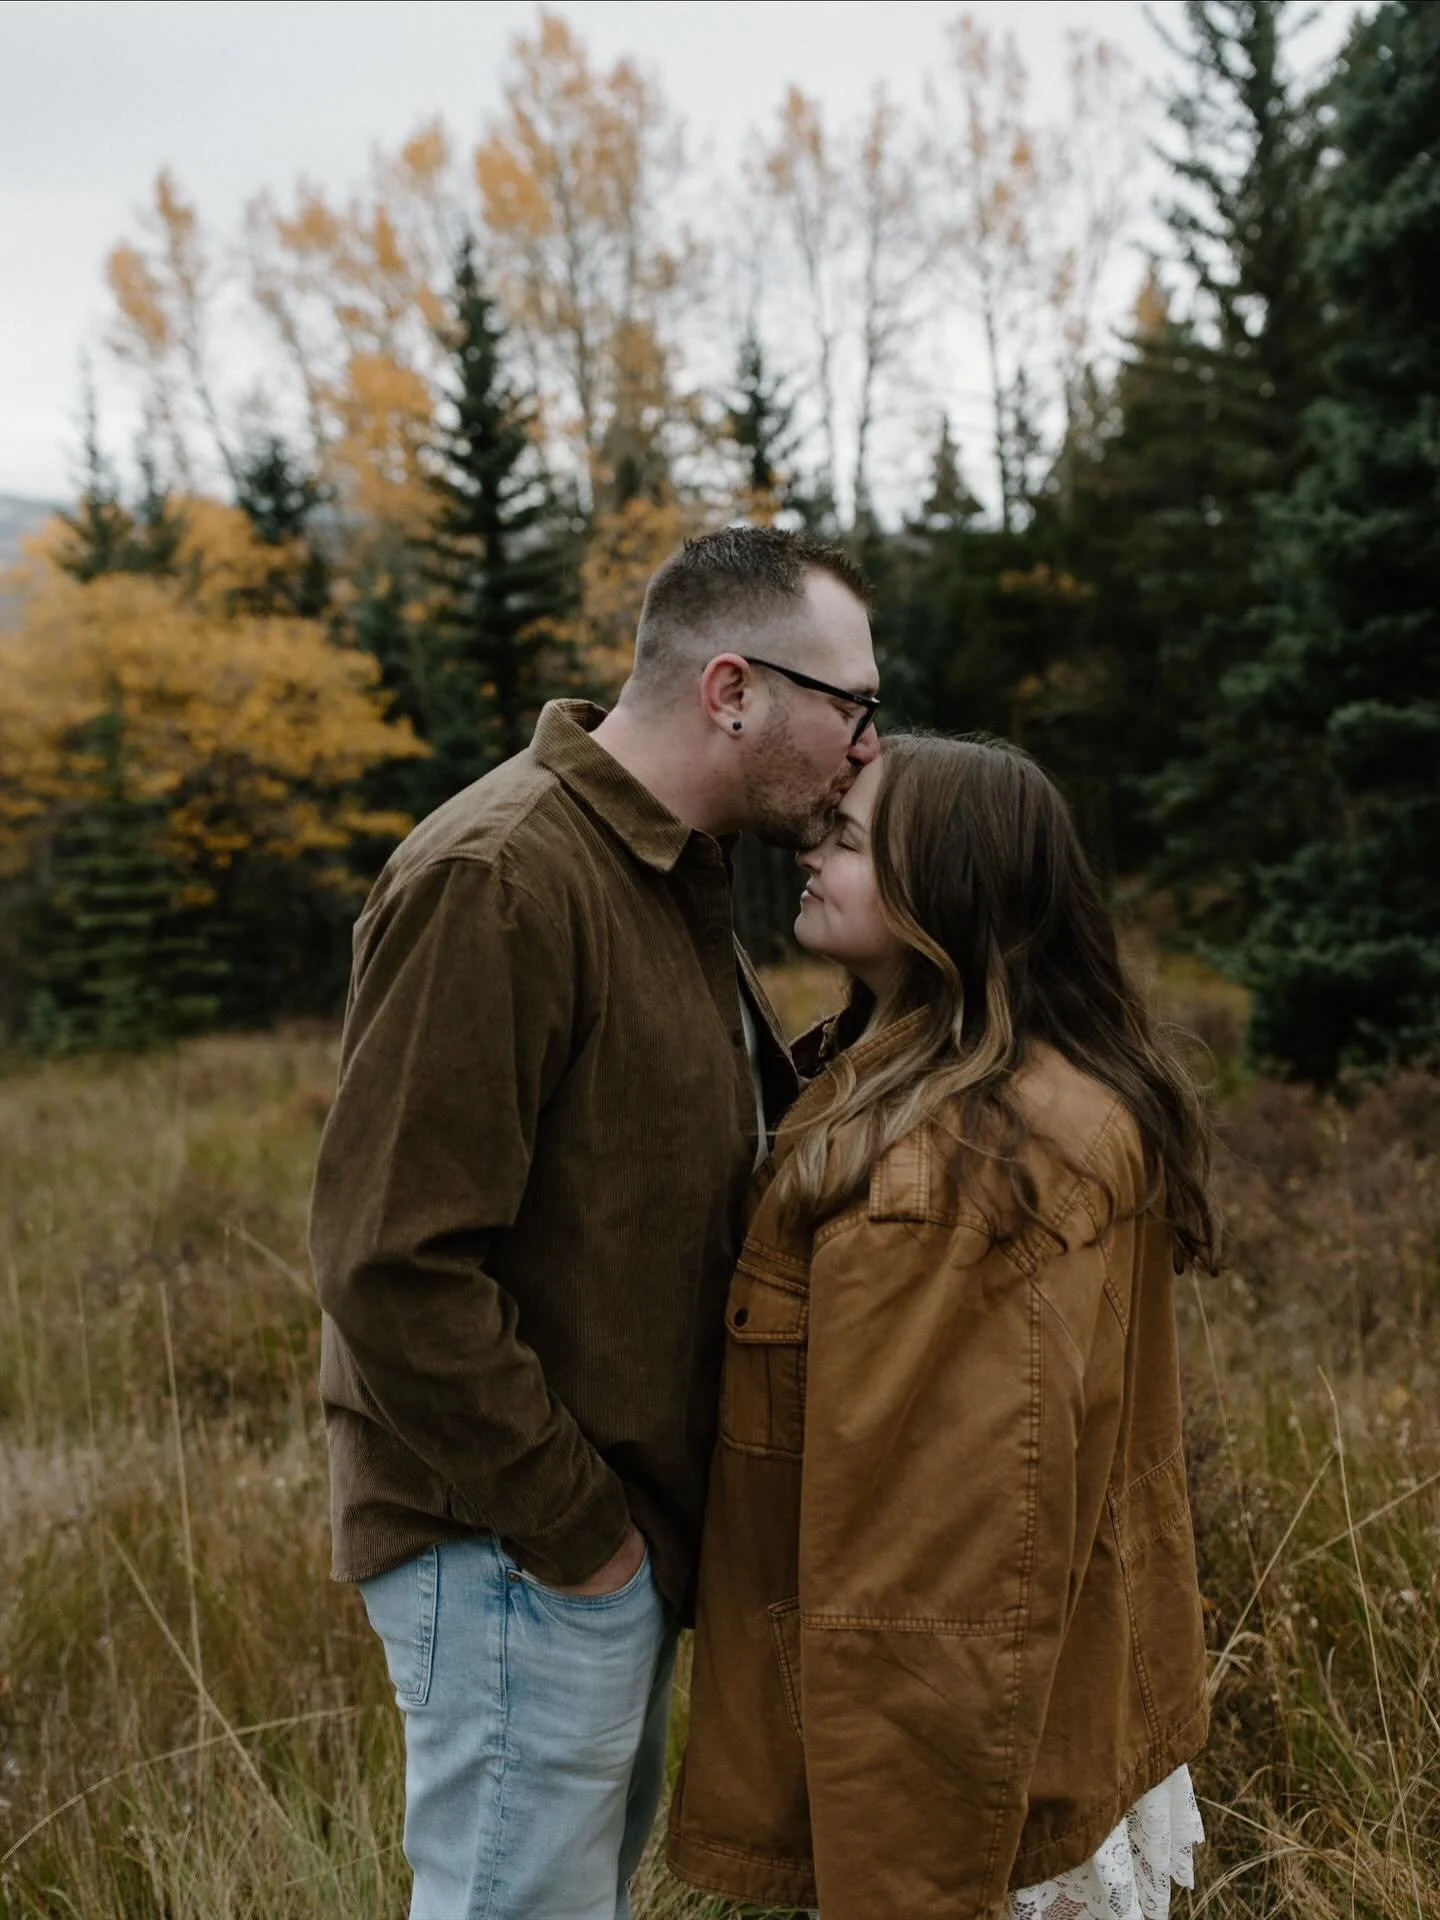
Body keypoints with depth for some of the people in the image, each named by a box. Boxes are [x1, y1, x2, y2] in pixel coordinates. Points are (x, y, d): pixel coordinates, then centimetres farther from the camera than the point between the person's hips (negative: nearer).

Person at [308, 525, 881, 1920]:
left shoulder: (670, 876, 10)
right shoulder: (498, 878, -22)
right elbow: (392, 1260, -25)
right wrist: (568, 1528, -18)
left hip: (629, 1513, 9)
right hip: (523, 1543, -9)